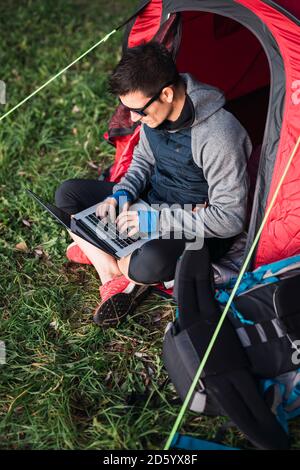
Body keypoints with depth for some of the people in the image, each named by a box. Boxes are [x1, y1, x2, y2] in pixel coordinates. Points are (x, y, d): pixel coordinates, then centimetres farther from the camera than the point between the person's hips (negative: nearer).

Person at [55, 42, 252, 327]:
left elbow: (230, 219, -27)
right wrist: (122, 193, -9)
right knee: (68, 194, 0)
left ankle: (95, 252, -4)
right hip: (152, 201, 8)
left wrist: (156, 220, -28)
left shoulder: (218, 135, -31)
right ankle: (115, 281, -10)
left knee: (150, 264, -40)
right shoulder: (154, 111, -8)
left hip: (197, 230, -7)